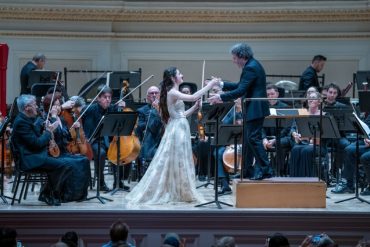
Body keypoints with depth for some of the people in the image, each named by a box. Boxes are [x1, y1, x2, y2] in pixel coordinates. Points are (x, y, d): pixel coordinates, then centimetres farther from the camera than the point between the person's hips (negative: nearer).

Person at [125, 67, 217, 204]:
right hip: (177, 130, -10)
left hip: (180, 130, 10)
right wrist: (210, 85, -21)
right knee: (175, 163, -4)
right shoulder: (172, 92, -13)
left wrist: (196, 107, 9)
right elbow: (193, 97, -26)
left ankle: (180, 193, 14)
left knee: (177, 163, 11)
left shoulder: (174, 93, 16)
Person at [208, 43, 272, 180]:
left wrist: (220, 97, -19)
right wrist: (222, 84, 17)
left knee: (253, 138, -11)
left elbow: (240, 91, -23)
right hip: (251, 109, 11)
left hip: (255, 109, -11)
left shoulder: (251, 68, -18)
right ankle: (247, 170, 19)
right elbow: (240, 86, 21)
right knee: (247, 139, 14)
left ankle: (265, 169, -9)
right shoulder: (252, 65, 15)